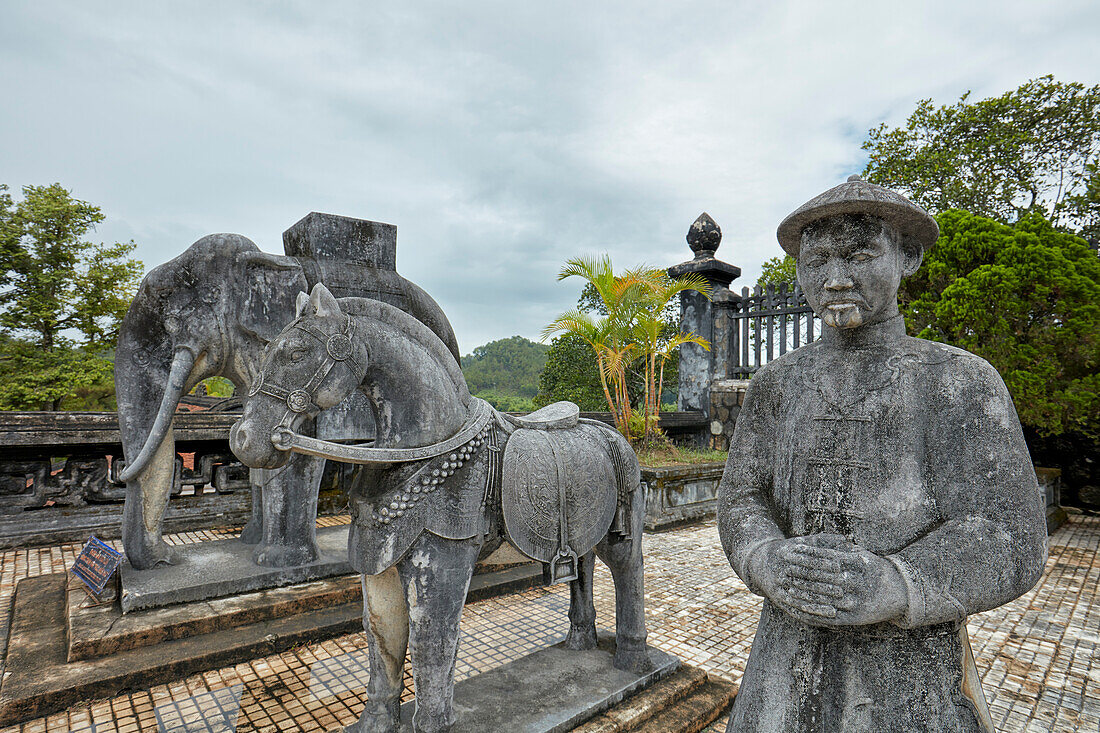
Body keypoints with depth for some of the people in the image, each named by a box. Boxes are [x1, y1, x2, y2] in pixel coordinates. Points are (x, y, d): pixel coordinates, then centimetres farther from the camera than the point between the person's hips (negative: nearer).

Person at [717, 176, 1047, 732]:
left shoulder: (962, 382, -9)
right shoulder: (775, 384, -2)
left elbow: (1007, 544, -15)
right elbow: (740, 505, -5)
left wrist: (886, 586, -33)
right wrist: (774, 565, -26)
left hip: (914, 680, -2)